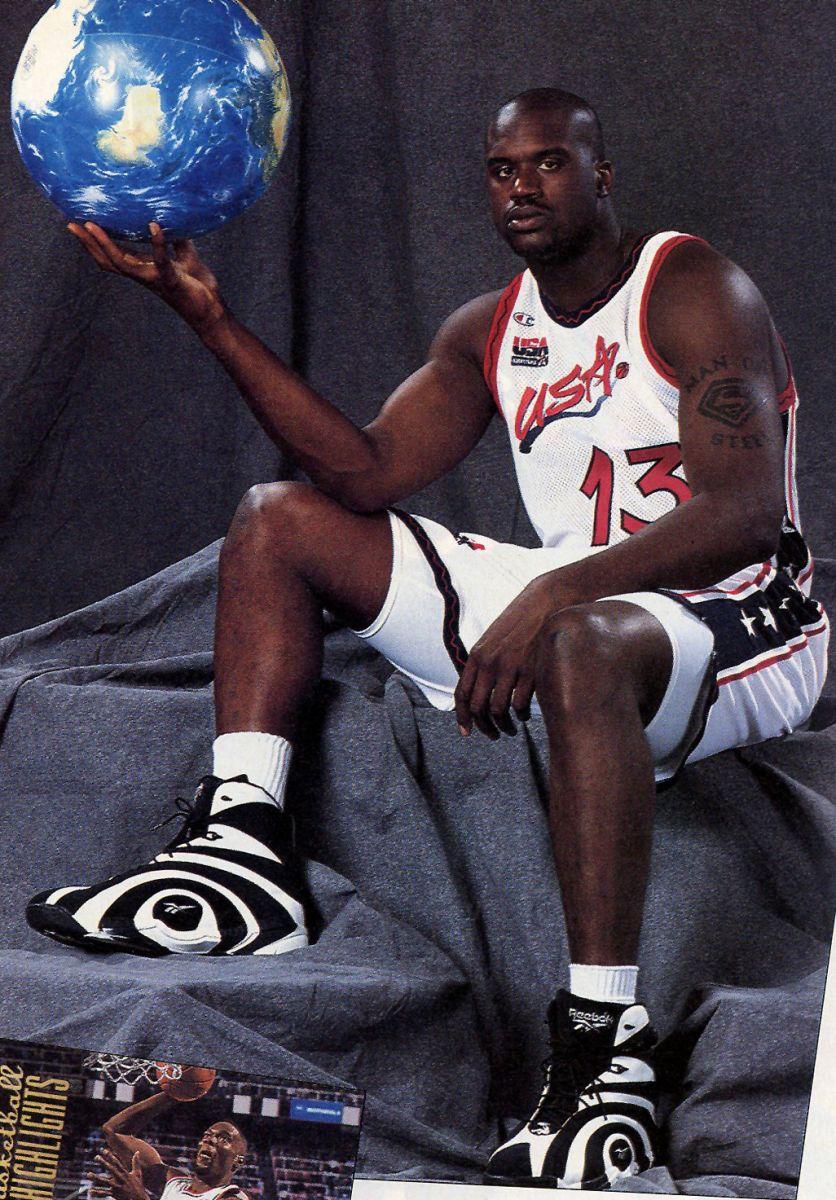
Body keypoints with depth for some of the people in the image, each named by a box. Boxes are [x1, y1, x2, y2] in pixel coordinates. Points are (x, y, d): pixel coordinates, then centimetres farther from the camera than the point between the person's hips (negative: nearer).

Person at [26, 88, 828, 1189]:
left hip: (745, 624, -8)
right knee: (278, 520, 6)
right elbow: (369, 475, 2)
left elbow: (745, 512, -25)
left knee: (580, 643, -46)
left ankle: (606, 1051, -44)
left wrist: (552, 592, -37)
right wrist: (211, 318, -6)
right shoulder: (489, 333, 11)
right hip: (571, 598, 9)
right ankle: (241, 850, -14)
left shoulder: (694, 294, -12)